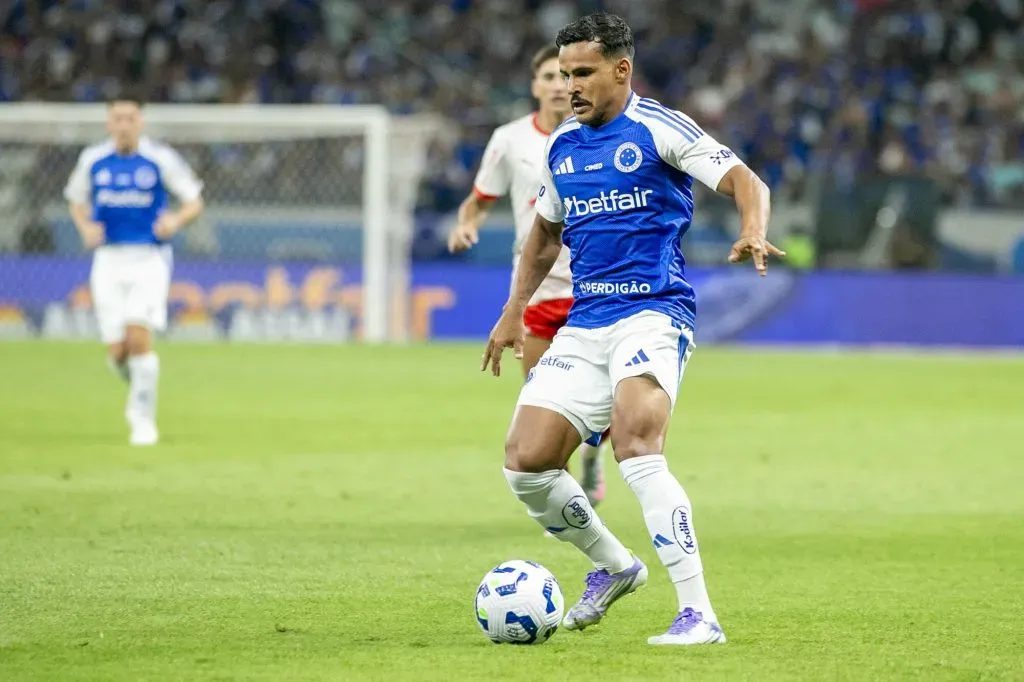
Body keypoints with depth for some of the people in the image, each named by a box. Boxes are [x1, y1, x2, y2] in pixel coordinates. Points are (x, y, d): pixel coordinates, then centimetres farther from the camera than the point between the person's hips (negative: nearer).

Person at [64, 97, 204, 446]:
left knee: (139, 337, -19)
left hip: (149, 258, -2)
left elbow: (194, 201, 3)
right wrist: (86, 227, -2)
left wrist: (176, 220, -18)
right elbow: (76, 201, 19)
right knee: (117, 351, -3)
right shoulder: (92, 160, 5)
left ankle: (144, 419, -6)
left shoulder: (160, 159, -3)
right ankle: (139, 391, 31)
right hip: (109, 260, 2)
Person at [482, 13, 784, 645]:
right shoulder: (561, 146, 16)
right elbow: (546, 233, 30)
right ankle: (613, 566, 23)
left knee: (635, 442, -29)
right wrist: (514, 313, 25)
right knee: (525, 462, -3)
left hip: (653, 311, -7)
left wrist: (752, 233, -33)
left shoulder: (659, 129, -4)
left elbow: (744, 179, -12)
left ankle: (699, 614, -28)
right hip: (585, 322, 7)